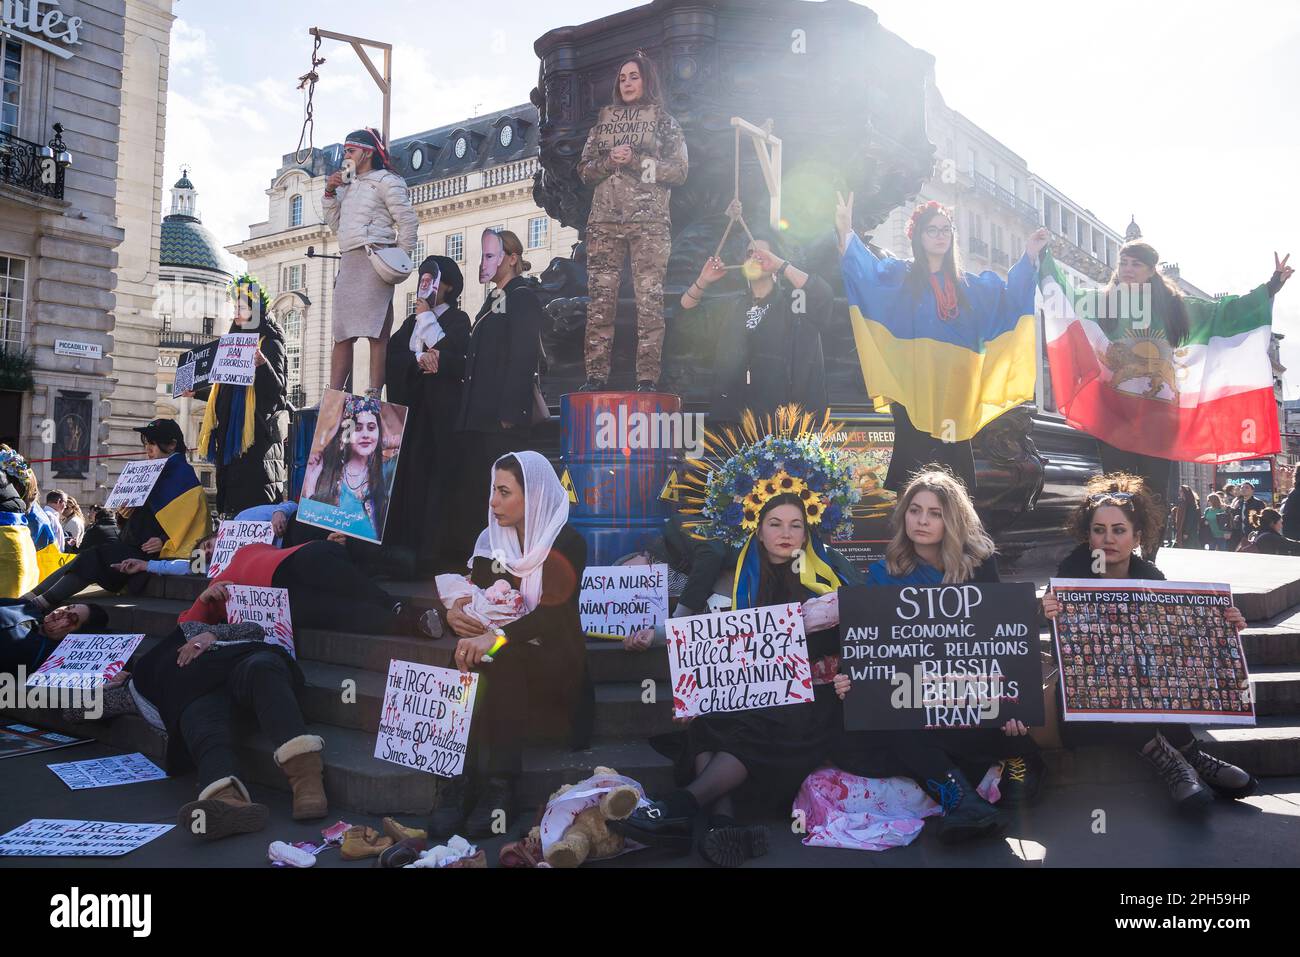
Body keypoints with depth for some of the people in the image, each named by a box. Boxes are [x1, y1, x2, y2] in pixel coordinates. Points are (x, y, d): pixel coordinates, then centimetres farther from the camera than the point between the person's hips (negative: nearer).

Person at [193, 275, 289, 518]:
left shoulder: (270, 344, -3)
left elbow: (278, 389, -15)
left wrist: (263, 365, -31)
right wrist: (196, 391, 28)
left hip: (259, 434, -8)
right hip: (231, 434, 8)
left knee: (257, 503, -13)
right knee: (232, 497, 5)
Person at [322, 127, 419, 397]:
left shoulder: (384, 180, 1)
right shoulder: (349, 185, 25)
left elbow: (408, 221, -5)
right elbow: (335, 224, 26)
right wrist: (330, 193, 14)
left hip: (374, 260, -8)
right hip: (349, 261, 8)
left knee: (376, 333, -12)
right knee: (342, 334, 6)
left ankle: (374, 395, -16)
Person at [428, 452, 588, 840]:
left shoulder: (566, 544, -9)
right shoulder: (490, 541, 8)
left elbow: (552, 614, -22)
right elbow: (472, 599, 8)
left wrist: (498, 637, -37)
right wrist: (453, 614, -17)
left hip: (553, 662, -4)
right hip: (502, 663, 4)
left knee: (500, 660, -32)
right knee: (472, 657, -27)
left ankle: (499, 786, -30)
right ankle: (461, 781, -28)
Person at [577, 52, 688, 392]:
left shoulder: (665, 123, 12)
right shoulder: (604, 122, 19)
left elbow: (680, 171, 1)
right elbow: (584, 170, 14)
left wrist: (636, 160, -9)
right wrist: (610, 160, -7)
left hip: (649, 221, -2)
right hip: (605, 220, 3)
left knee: (649, 299, -8)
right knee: (600, 298, -5)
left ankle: (648, 379, -8)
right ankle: (596, 376, -3)